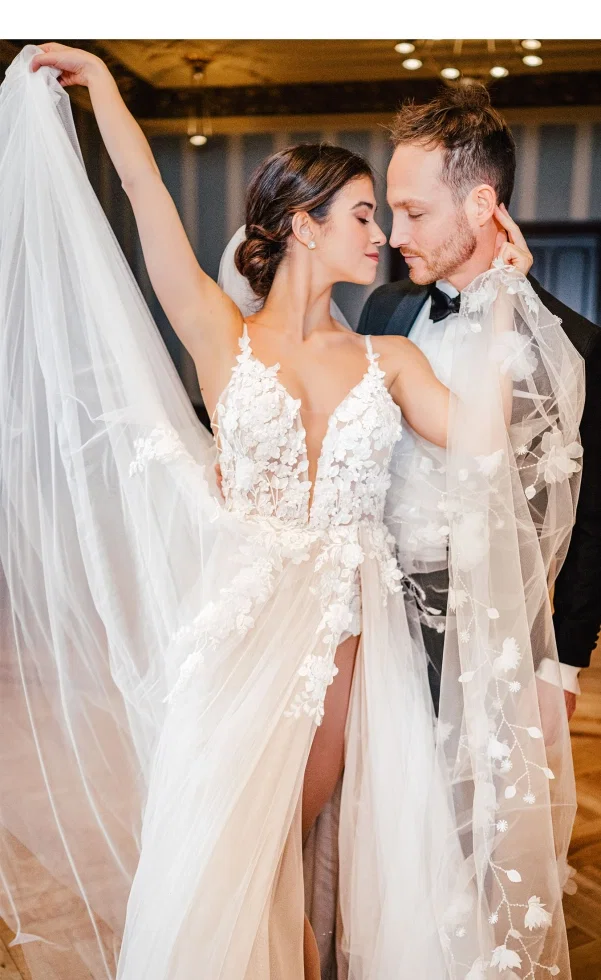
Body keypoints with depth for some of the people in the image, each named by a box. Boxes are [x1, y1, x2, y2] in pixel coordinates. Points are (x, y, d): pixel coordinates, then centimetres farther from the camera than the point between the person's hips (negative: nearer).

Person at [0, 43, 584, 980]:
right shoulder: (224, 339, -2)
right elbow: (146, 190, -7)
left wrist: (501, 299, -6)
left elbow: (480, 437, -11)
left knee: (276, 853, 14)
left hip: (348, 638, 2)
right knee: (216, 856, 7)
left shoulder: (389, 359, 5)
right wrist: (96, 79, 0)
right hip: (242, 626, -1)